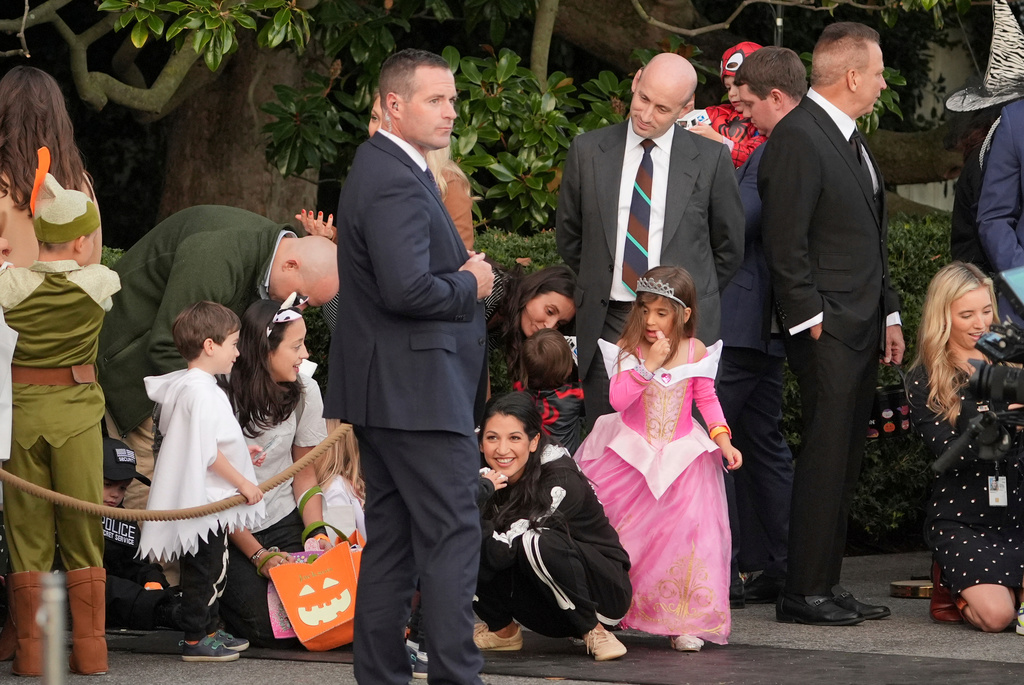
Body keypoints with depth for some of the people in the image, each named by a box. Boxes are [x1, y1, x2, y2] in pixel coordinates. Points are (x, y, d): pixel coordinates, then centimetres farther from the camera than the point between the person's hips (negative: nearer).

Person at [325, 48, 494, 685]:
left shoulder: (385, 169, 16)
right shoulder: (396, 183, -18)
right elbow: (407, 288, -29)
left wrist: (462, 273, 5)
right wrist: (469, 285, -12)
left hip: (385, 391, 11)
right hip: (418, 389, -11)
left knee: (391, 536, 12)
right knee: (453, 534, -8)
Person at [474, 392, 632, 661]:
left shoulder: (561, 482, -24)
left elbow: (501, 551, -29)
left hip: (605, 593, -6)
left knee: (538, 542, -33)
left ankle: (593, 631, -15)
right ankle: (503, 630, 8)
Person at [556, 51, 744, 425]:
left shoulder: (711, 159, 1)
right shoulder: (587, 151, 5)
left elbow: (729, 247, 10)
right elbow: (568, 236, 16)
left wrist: (695, 298, 11)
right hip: (606, 322, 2)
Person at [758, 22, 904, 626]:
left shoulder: (851, 138, 18)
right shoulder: (797, 138, -13)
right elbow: (785, 243, -16)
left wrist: (890, 315, 18)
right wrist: (811, 320, -16)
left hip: (862, 330, 9)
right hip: (826, 328, -9)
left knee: (846, 460, 10)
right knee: (826, 456, -8)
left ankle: (828, 584, 15)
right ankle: (805, 594, -4)